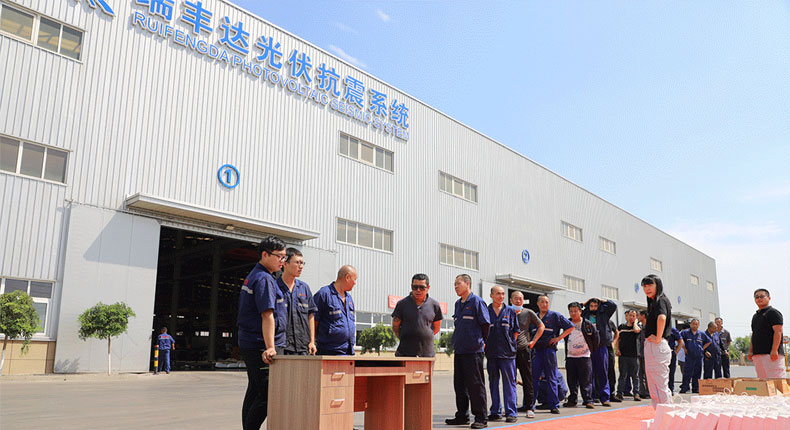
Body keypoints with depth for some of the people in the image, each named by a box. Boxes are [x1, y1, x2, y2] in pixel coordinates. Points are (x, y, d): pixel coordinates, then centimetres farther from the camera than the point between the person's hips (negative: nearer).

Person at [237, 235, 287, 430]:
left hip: (250, 344, 11)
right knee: (268, 394, -8)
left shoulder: (253, 276, 18)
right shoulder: (264, 279, -14)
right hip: (261, 346, -11)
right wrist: (270, 347, -27)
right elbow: (267, 316, -23)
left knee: (255, 391, 16)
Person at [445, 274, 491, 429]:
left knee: (476, 385, -3)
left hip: (473, 351, -8)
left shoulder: (477, 301, -8)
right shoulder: (458, 304, 15)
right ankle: (462, 415, 22)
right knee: (459, 384, 12)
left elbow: (485, 324, -7)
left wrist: (481, 341, 3)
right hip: (459, 351, 8)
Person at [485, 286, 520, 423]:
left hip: (507, 353, -1)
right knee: (493, 383, 9)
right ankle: (495, 412, 17)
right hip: (491, 353, 1)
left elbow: (516, 331, 10)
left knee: (509, 382, -1)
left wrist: (510, 344, 3)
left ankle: (511, 413, 4)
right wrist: (485, 345, 2)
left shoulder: (510, 311, 5)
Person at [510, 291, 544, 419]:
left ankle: (529, 407, 9)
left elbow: (541, 326, 15)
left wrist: (533, 341, 7)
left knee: (527, 379, 2)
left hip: (524, 349, 0)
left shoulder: (529, 313, 4)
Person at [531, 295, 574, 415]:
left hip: (549, 349, -3)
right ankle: (530, 405, 3)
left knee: (551, 378, 4)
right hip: (536, 350, 3)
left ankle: (554, 405, 10)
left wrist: (558, 338, -3)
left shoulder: (554, 315, 3)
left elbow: (570, 326, 3)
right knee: (533, 377, -2)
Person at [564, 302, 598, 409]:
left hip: (584, 356, -3)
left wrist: (592, 350, 7)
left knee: (586, 380, -3)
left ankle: (588, 400, 2)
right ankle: (572, 400, 14)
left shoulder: (588, 324, -2)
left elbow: (596, 337, 5)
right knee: (572, 381, 7)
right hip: (570, 357, 3)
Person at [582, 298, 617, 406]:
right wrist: (585, 303, 9)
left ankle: (604, 397, 6)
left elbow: (613, 306, 4)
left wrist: (601, 300, 9)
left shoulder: (603, 315, 11)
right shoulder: (584, 316, 9)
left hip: (601, 347, 0)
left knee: (602, 373, 2)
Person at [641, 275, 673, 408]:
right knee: (654, 388, 16)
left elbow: (661, 318, -32)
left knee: (659, 386, -7)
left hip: (656, 346, -10)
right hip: (651, 346, 10)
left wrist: (658, 338, -23)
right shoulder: (653, 302, 18)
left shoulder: (660, 300, -11)